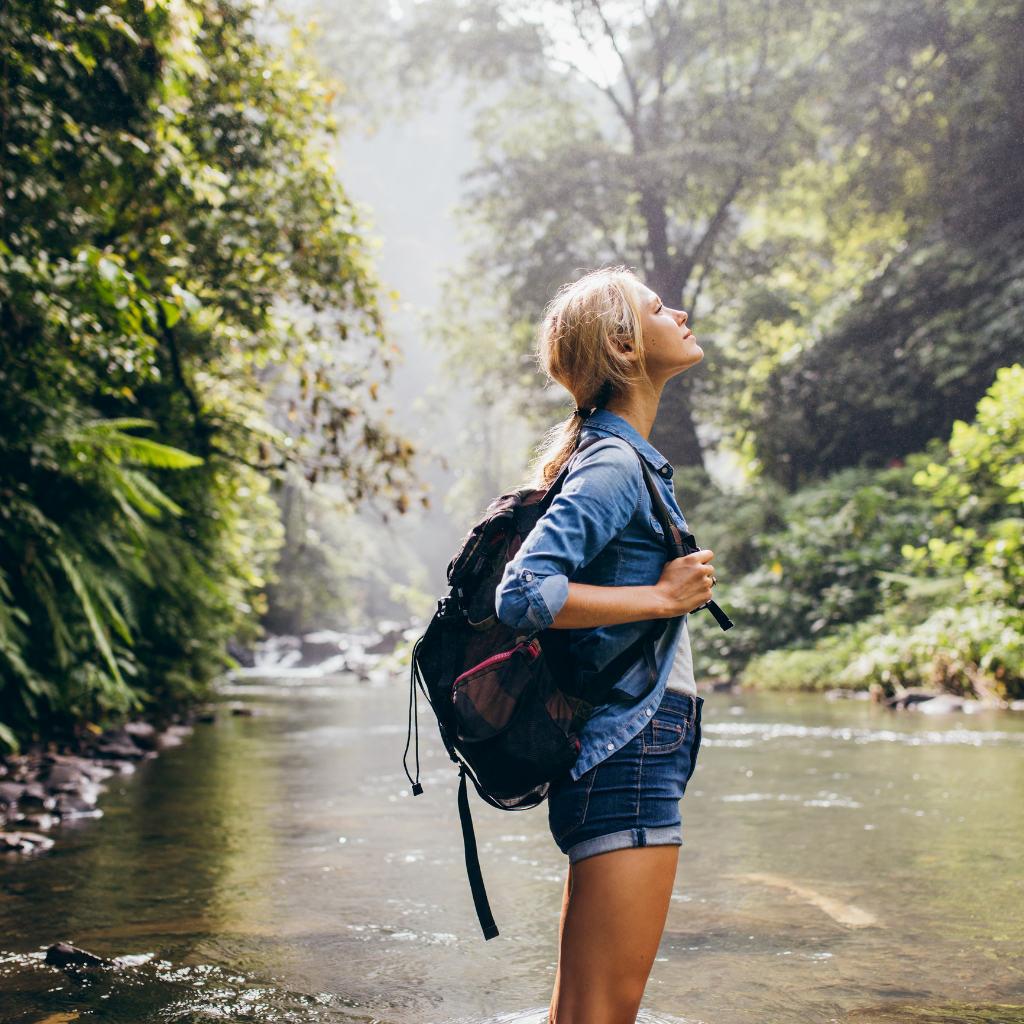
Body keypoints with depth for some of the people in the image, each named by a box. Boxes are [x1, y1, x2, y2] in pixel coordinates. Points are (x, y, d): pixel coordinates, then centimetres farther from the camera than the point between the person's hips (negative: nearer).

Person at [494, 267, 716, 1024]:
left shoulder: (623, 459, 17)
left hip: (624, 756, 10)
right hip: (629, 756, -10)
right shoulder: (615, 465, -12)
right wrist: (663, 598, -16)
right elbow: (524, 594, -24)